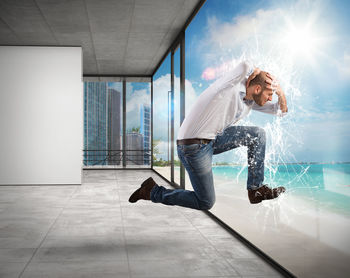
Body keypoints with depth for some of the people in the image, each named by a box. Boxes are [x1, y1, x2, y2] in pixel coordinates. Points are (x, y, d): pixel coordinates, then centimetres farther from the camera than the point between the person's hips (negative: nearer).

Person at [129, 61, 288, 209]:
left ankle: (256, 190, 9)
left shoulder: (251, 99, 7)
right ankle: (153, 191, 11)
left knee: (258, 134, 3)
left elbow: (281, 110, 15)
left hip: (212, 139, 9)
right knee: (206, 203, -1)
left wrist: (279, 91, -5)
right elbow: (244, 67, -42)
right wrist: (254, 73, -18)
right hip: (193, 146, -9)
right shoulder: (231, 86, -20)